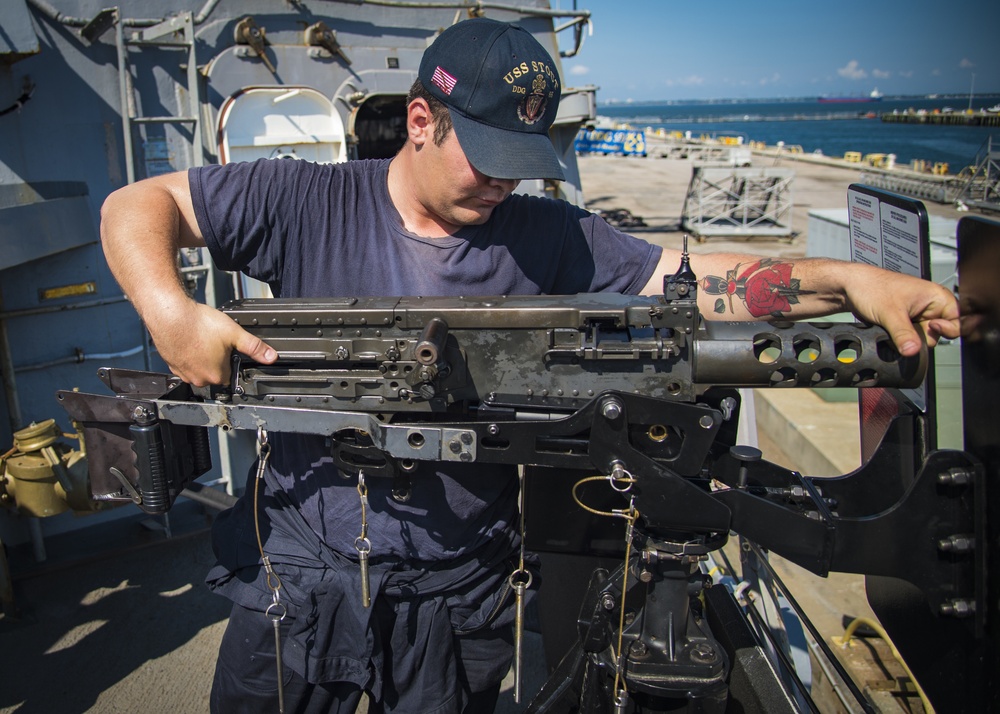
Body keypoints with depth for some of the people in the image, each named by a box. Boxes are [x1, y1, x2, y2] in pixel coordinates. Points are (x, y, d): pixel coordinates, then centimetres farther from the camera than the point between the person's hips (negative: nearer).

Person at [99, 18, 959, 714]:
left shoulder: (547, 237, -3)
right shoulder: (308, 203, -7)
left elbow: (694, 280, -6)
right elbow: (137, 204, -4)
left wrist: (851, 282, -18)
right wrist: (170, 313, -24)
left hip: (456, 601, 1)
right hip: (297, 574, 0)